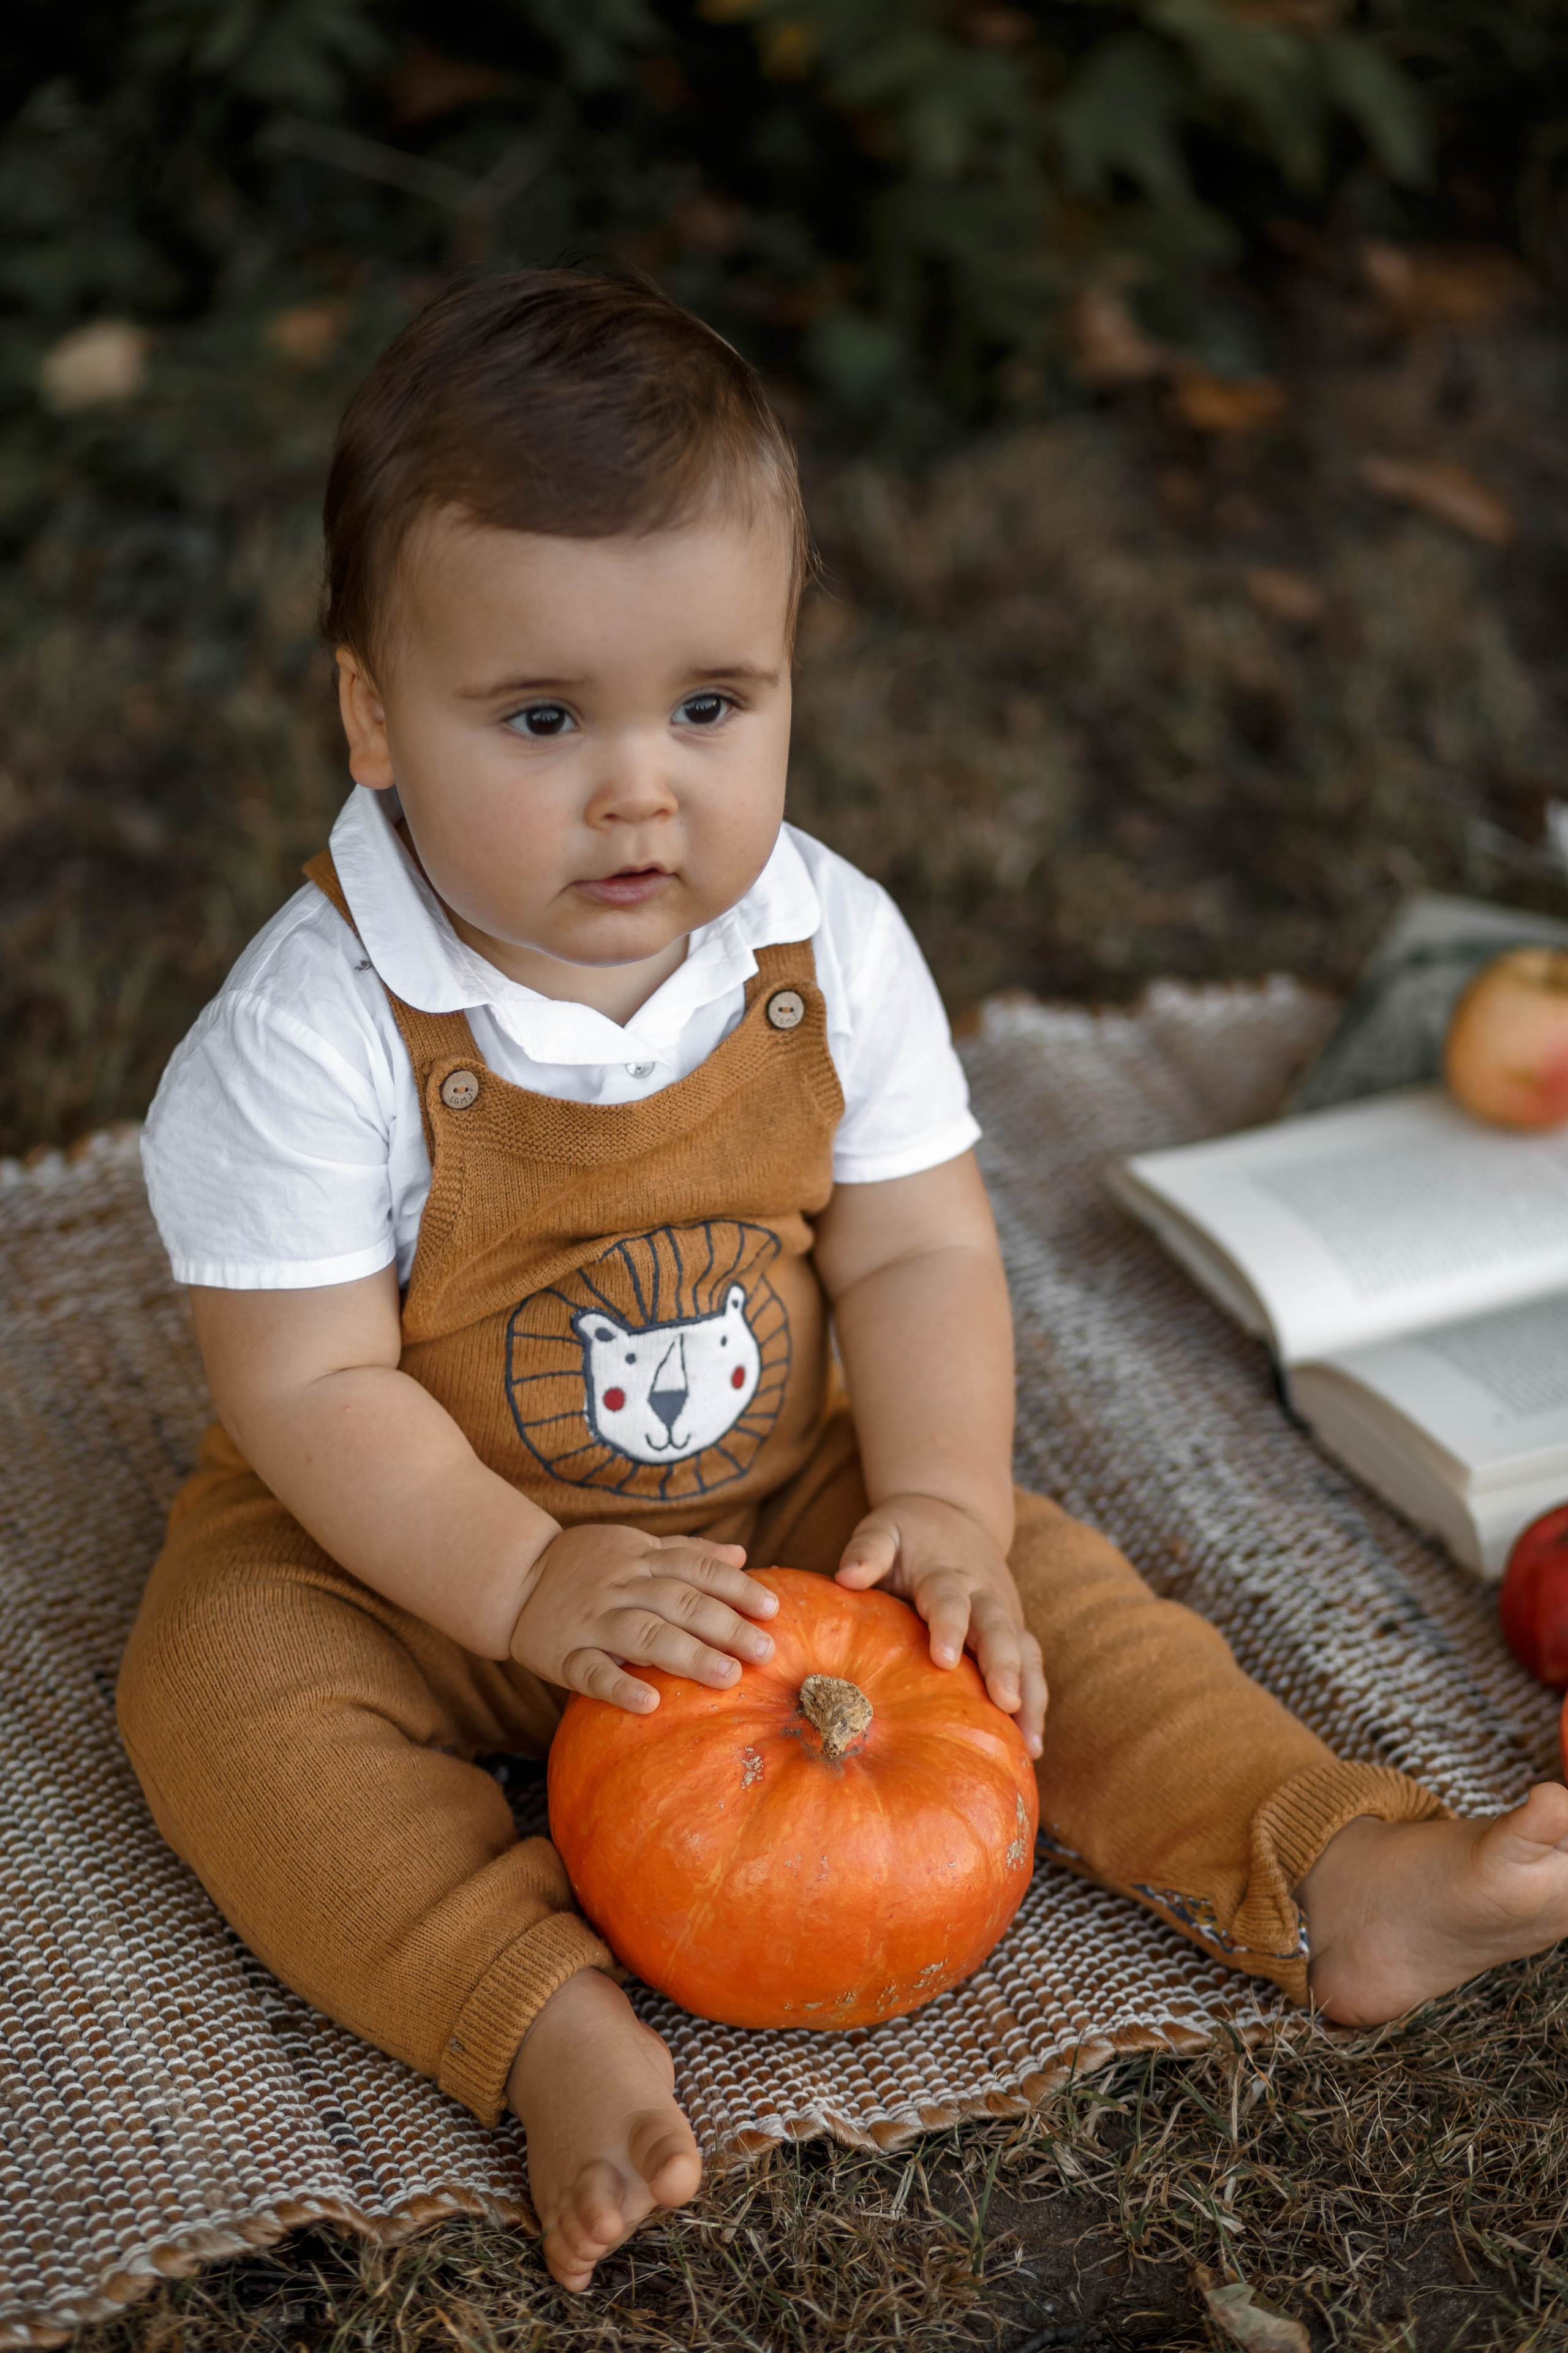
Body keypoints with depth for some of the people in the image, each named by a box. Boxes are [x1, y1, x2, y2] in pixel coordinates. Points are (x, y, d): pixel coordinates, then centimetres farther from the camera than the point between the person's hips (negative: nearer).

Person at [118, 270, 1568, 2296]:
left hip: (783, 1503, 3)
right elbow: (312, 1387, -21)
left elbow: (915, 1256, -6)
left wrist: (937, 1510, -21)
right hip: (414, 1543, -2)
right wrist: (523, 1582, -31)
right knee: (225, 1674, -26)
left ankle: (1330, 1876, -7)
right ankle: (554, 2029, -33)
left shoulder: (835, 949, -12)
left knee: (1038, 1587, -12)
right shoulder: (314, 1033, -24)